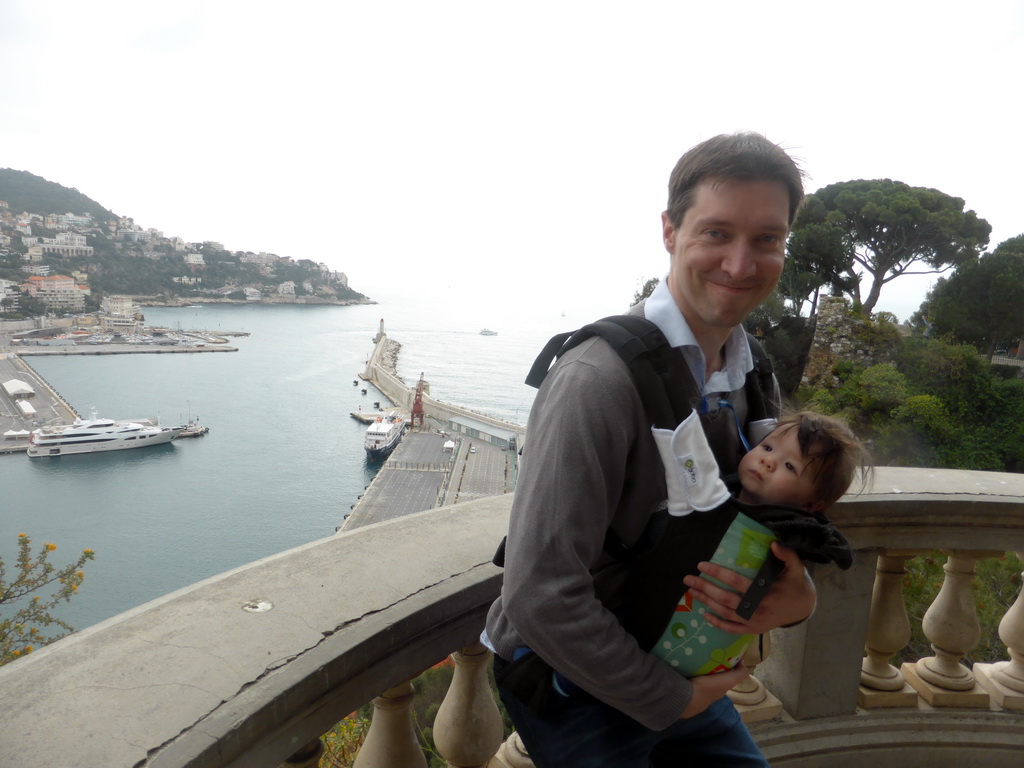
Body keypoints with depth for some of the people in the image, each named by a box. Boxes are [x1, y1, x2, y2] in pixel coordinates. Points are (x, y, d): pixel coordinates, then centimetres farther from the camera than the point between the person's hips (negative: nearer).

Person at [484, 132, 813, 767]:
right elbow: (539, 597, -31)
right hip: (573, 683, -6)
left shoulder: (749, 376, -3)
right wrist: (671, 700, -18)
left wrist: (797, 600, -17)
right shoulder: (599, 381, -29)